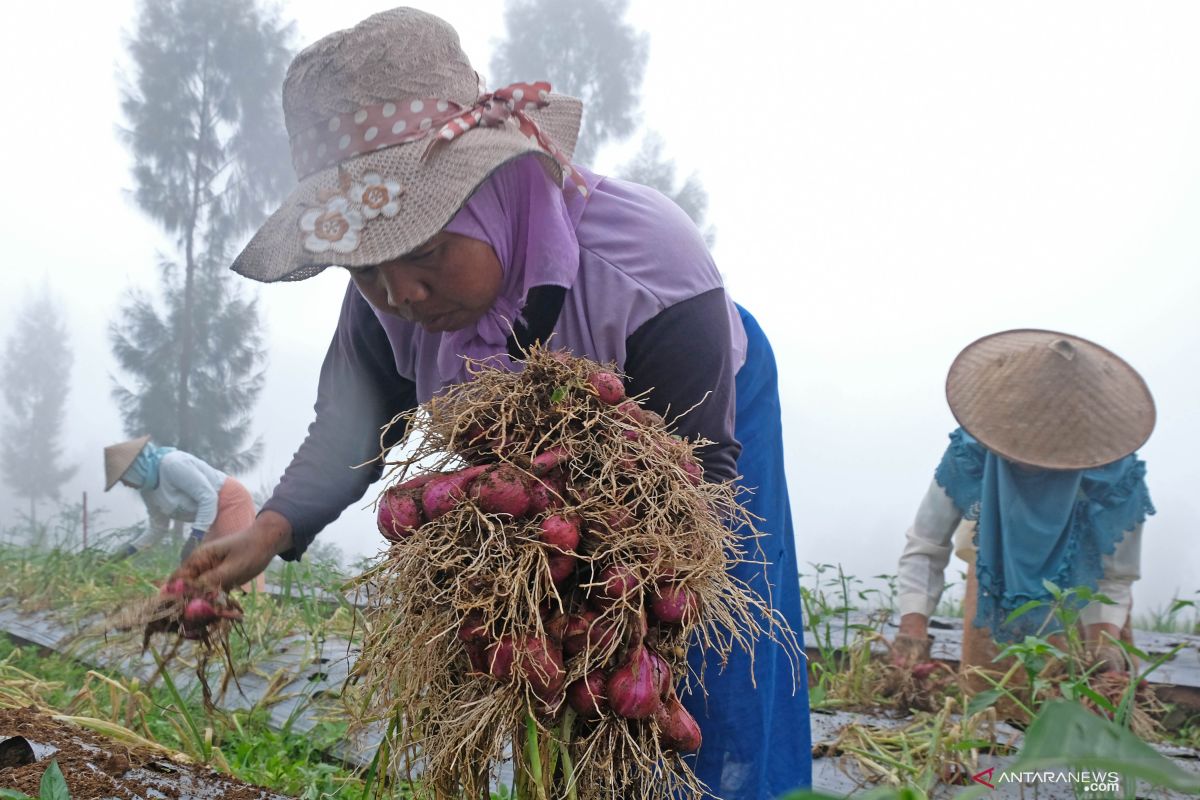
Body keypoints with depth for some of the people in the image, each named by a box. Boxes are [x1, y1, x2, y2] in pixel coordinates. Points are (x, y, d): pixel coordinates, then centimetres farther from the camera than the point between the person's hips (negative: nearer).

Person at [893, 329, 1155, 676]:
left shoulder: (1116, 479, -32)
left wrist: (1104, 636, -40)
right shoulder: (970, 454, -33)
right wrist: (913, 625, -40)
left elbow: (1113, 580, -21)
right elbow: (924, 549, -27)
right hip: (993, 592, 0)